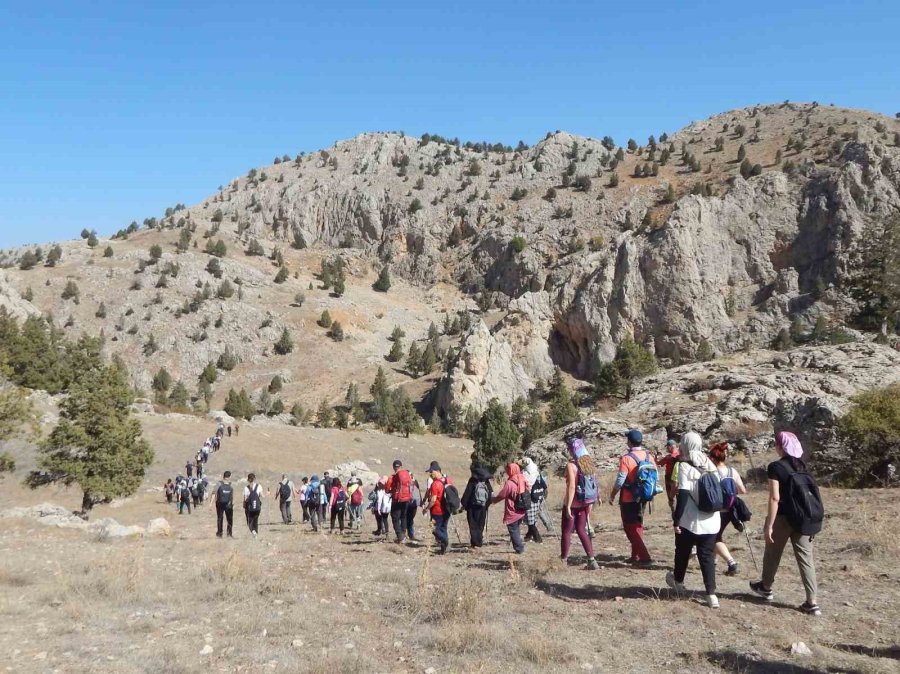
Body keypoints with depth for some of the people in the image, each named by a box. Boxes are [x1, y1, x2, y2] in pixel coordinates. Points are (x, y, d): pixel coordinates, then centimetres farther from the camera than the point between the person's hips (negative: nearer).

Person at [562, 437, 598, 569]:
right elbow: (592, 485, 8)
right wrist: (591, 504, 16)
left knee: (566, 531, 8)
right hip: (586, 502, 6)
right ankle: (591, 560, 8)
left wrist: (568, 506, -20)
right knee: (581, 530, 15)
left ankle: (563, 559, 17)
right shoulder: (588, 463, 3)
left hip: (573, 503, -6)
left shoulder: (571, 465, -16)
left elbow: (572, 486, -22)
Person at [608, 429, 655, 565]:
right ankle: (636, 556, 27)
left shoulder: (626, 458, -19)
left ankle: (644, 557, -6)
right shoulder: (648, 456, 0)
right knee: (638, 526, 20)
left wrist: (612, 495, -5)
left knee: (630, 527, 2)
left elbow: (620, 481, -18)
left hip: (628, 499, -7)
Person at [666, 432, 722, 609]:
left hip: (689, 521, -5)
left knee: (682, 552, 17)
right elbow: (718, 491, 13)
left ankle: (678, 581, 37)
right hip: (711, 521, 5)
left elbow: (683, 496, -17)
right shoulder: (711, 465, 7)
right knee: (707, 556, 11)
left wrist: (676, 519, -13)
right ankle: (711, 594, 2)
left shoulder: (685, 466, -12)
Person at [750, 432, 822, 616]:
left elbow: (775, 498, -18)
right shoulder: (801, 465, 5)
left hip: (783, 518, -5)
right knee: (805, 557, 5)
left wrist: (769, 525, -14)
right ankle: (812, 602, 3)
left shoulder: (776, 467, -14)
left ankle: (766, 587, 36)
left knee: (772, 554, 16)